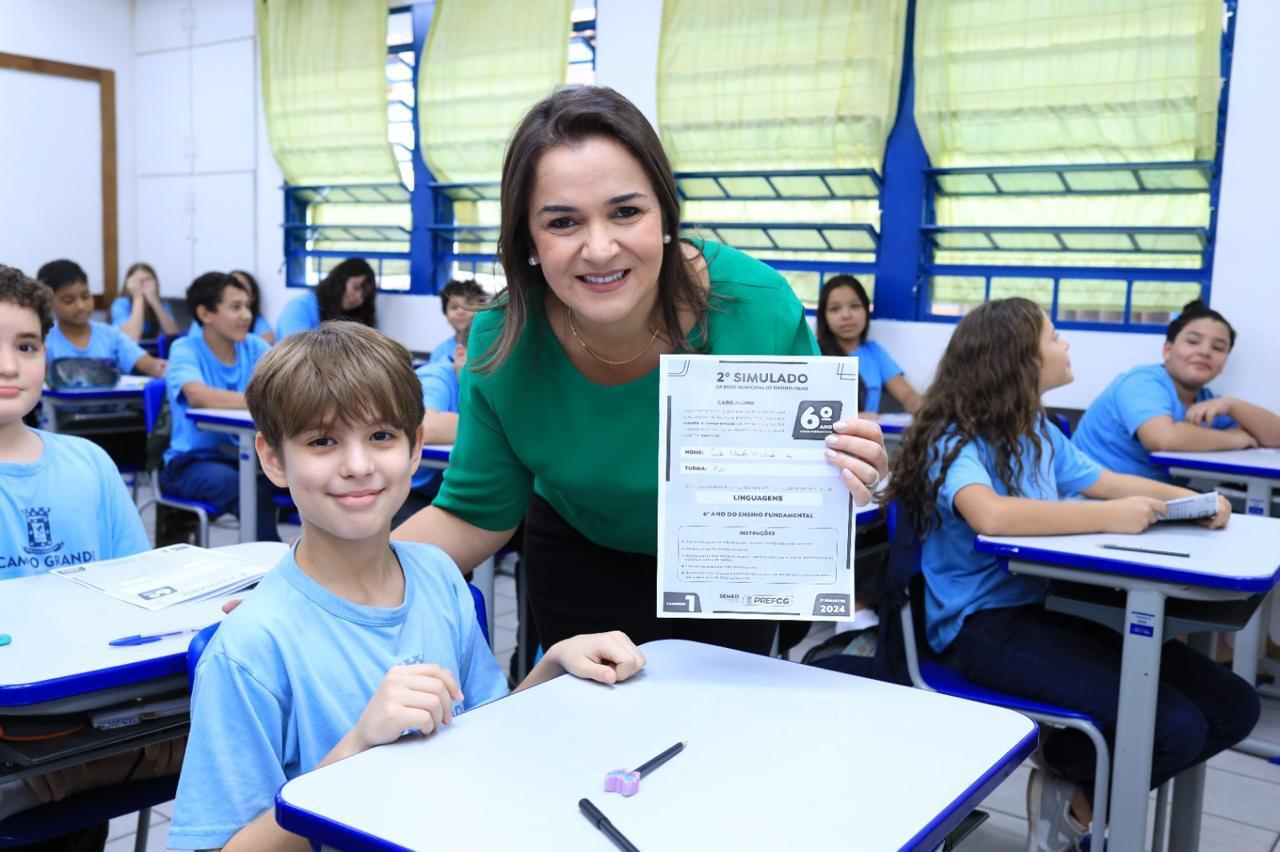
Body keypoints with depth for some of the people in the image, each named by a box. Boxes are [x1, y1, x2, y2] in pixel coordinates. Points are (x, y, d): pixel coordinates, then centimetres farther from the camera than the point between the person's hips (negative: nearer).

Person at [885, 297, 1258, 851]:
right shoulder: (955, 440, -14)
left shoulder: (1038, 434, 12)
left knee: (1234, 706, -1)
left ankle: (1079, 793, 12)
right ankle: (1066, 781, 7)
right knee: (1174, 727, -22)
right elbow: (991, 515, -33)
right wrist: (1109, 517, -26)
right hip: (982, 625, -9)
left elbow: (1103, 481, 24)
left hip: (1043, 607, 9)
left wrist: (1184, 498, 5)